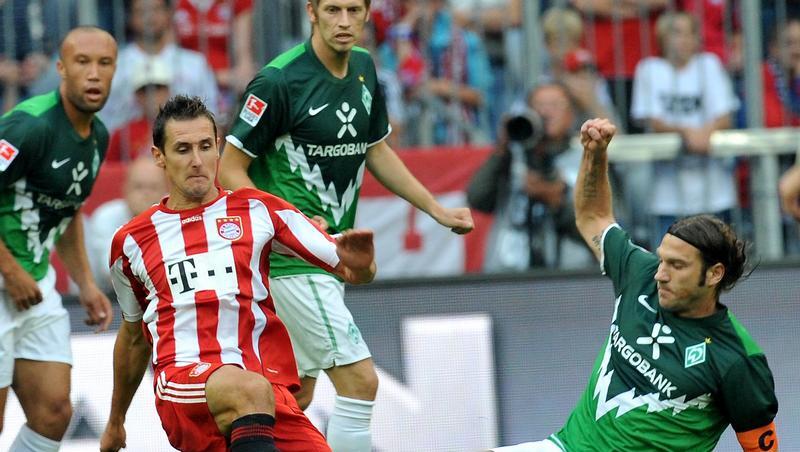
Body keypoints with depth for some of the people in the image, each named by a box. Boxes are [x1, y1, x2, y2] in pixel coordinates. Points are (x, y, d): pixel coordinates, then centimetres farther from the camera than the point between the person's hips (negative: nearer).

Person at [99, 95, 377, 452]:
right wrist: (115, 422, 40)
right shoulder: (131, 241, 18)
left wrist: (359, 265, -13)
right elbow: (133, 337, 32)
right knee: (250, 390, -36)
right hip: (184, 381, -2)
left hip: (268, 381, 2)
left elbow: (350, 271, 11)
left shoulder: (258, 210, 14)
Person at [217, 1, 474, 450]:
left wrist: (436, 209, 16)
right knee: (361, 380, -14)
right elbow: (231, 169, -12)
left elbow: (376, 151, 21)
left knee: (295, 399, 15)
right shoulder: (279, 80, -16)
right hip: (292, 260, -8)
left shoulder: (364, 69, 7)